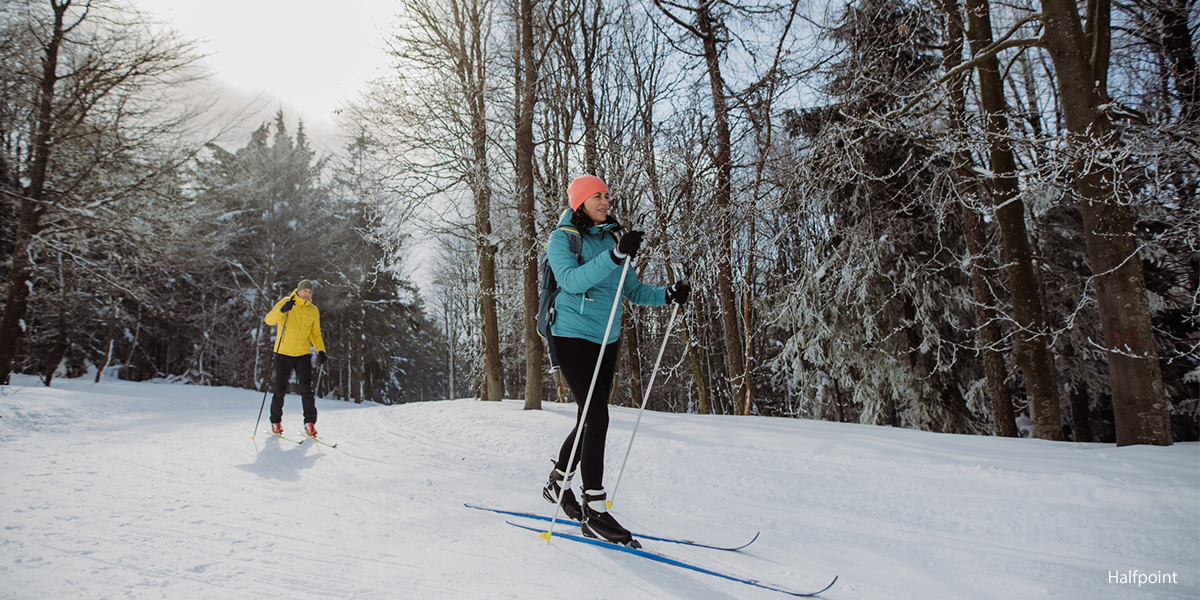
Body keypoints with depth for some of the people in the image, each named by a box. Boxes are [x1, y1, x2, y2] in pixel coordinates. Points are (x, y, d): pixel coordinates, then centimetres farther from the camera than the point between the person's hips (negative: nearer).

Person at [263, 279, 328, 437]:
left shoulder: (314, 310, 9)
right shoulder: (286, 302, 0)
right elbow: (269, 320, -8)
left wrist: (321, 351, 2)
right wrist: (282, 310, -26)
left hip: (303, 354, 2)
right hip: (283, 353, -2)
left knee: (307, 389, -6)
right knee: (280, 389, 5)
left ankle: (310, 423, 1)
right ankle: (276, 422, 22)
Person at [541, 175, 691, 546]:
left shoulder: (611, 238, 13)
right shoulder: (562, 239, -6)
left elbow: (632, 290, 13)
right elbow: (572, 280, -25)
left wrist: (668, 296, -4)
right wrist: (615, 256, -34)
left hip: (607, 340, 7)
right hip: (573, 336, -7)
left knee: (591, 419, 12)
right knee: (596, 417, -14)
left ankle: (558, 483, 33)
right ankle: (594, 511, -6)